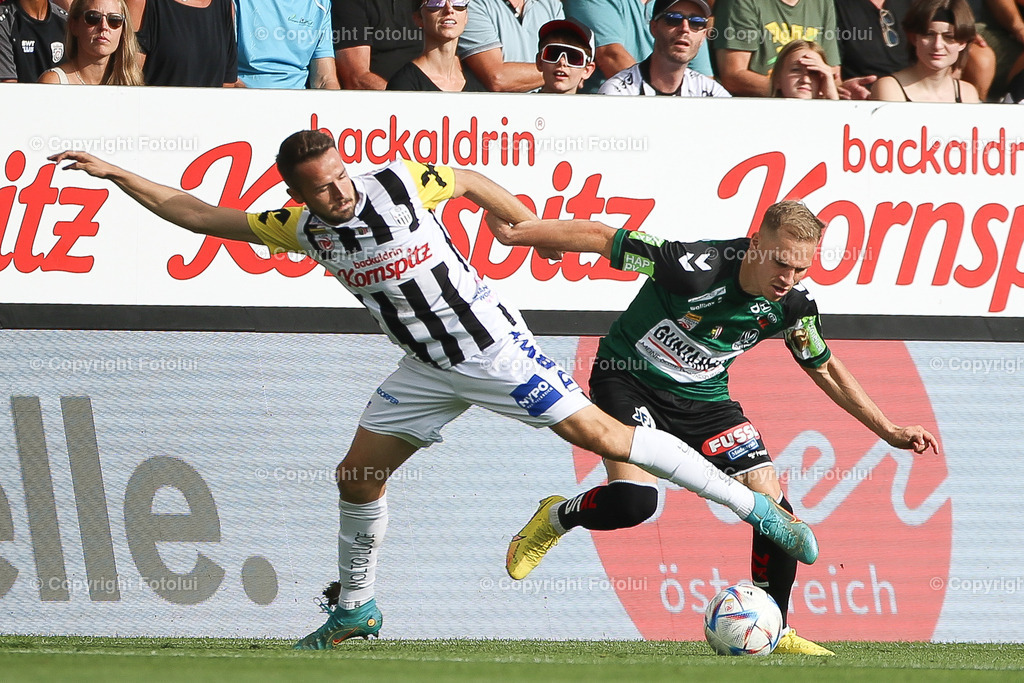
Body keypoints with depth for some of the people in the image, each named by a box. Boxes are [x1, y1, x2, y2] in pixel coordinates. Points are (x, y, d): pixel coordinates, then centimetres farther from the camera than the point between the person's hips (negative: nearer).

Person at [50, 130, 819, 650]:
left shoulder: (401, 182, -18)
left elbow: (472, 183, 2)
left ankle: (755, 507, -8)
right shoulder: (303, 229, -5)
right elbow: (203, 216, 1)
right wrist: (114, 175, -2)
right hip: (429, 369, 5)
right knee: (359, 476, 2)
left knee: (603, 435, -12)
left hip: (493, 345, -5)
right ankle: (356, 609, 24)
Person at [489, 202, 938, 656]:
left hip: (703, 397, 5)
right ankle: (555, 520, 7)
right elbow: (601, 238, -22)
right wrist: (512, 233, -17)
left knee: (773, 505, -9)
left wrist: (889, 431, 6)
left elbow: (824, 368, 8)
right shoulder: (695, 266, -31)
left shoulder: (793, 303, -11)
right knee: (633, 501, -28)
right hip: (628, 380, -5)